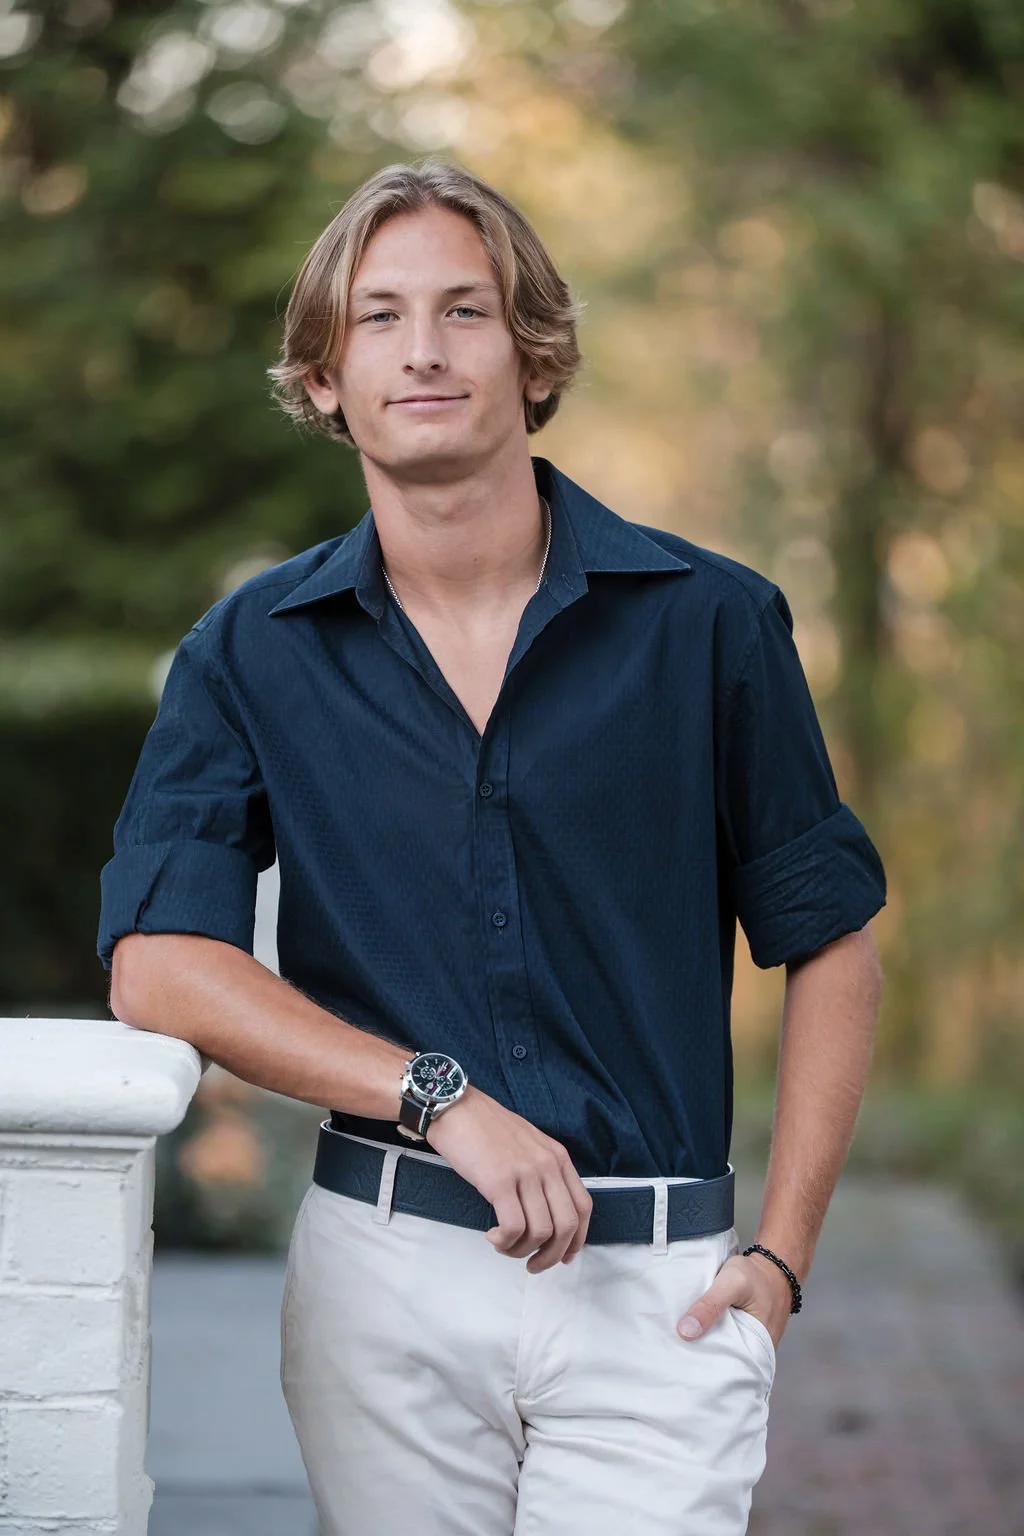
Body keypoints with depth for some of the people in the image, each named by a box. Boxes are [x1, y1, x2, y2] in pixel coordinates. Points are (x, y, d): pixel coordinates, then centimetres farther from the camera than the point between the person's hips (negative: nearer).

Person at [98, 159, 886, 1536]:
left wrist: (780, 1256, 0)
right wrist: (442, 1099, -14)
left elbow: (830, 944, 7)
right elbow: (158, 966, -4)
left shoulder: (711, 622, 1)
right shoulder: (252, 652, 4)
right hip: (386, 1269, 2)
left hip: (658, 1286, -1)